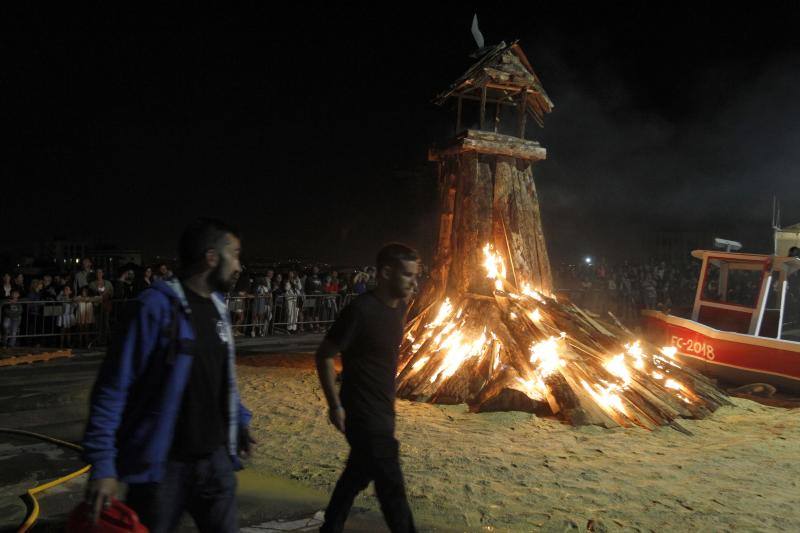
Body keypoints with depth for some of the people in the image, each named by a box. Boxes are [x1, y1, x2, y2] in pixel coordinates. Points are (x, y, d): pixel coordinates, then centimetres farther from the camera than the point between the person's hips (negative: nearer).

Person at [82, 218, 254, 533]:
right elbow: (113, 388, -18)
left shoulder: (217, 306, 6)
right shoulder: (158, 306, -18)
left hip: (216, 459, 7)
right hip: (163, 465, -6)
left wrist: (239, 422, 16)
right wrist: (103, 464, -21)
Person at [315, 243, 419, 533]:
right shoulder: (361, 310, -22)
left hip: (383, 409, 8)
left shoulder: (399, 307, 2)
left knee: (359, 473, 22)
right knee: (390, 484, 0)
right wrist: (335, 406, -14)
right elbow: (324, 356, -16)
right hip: (364, 413, -8)